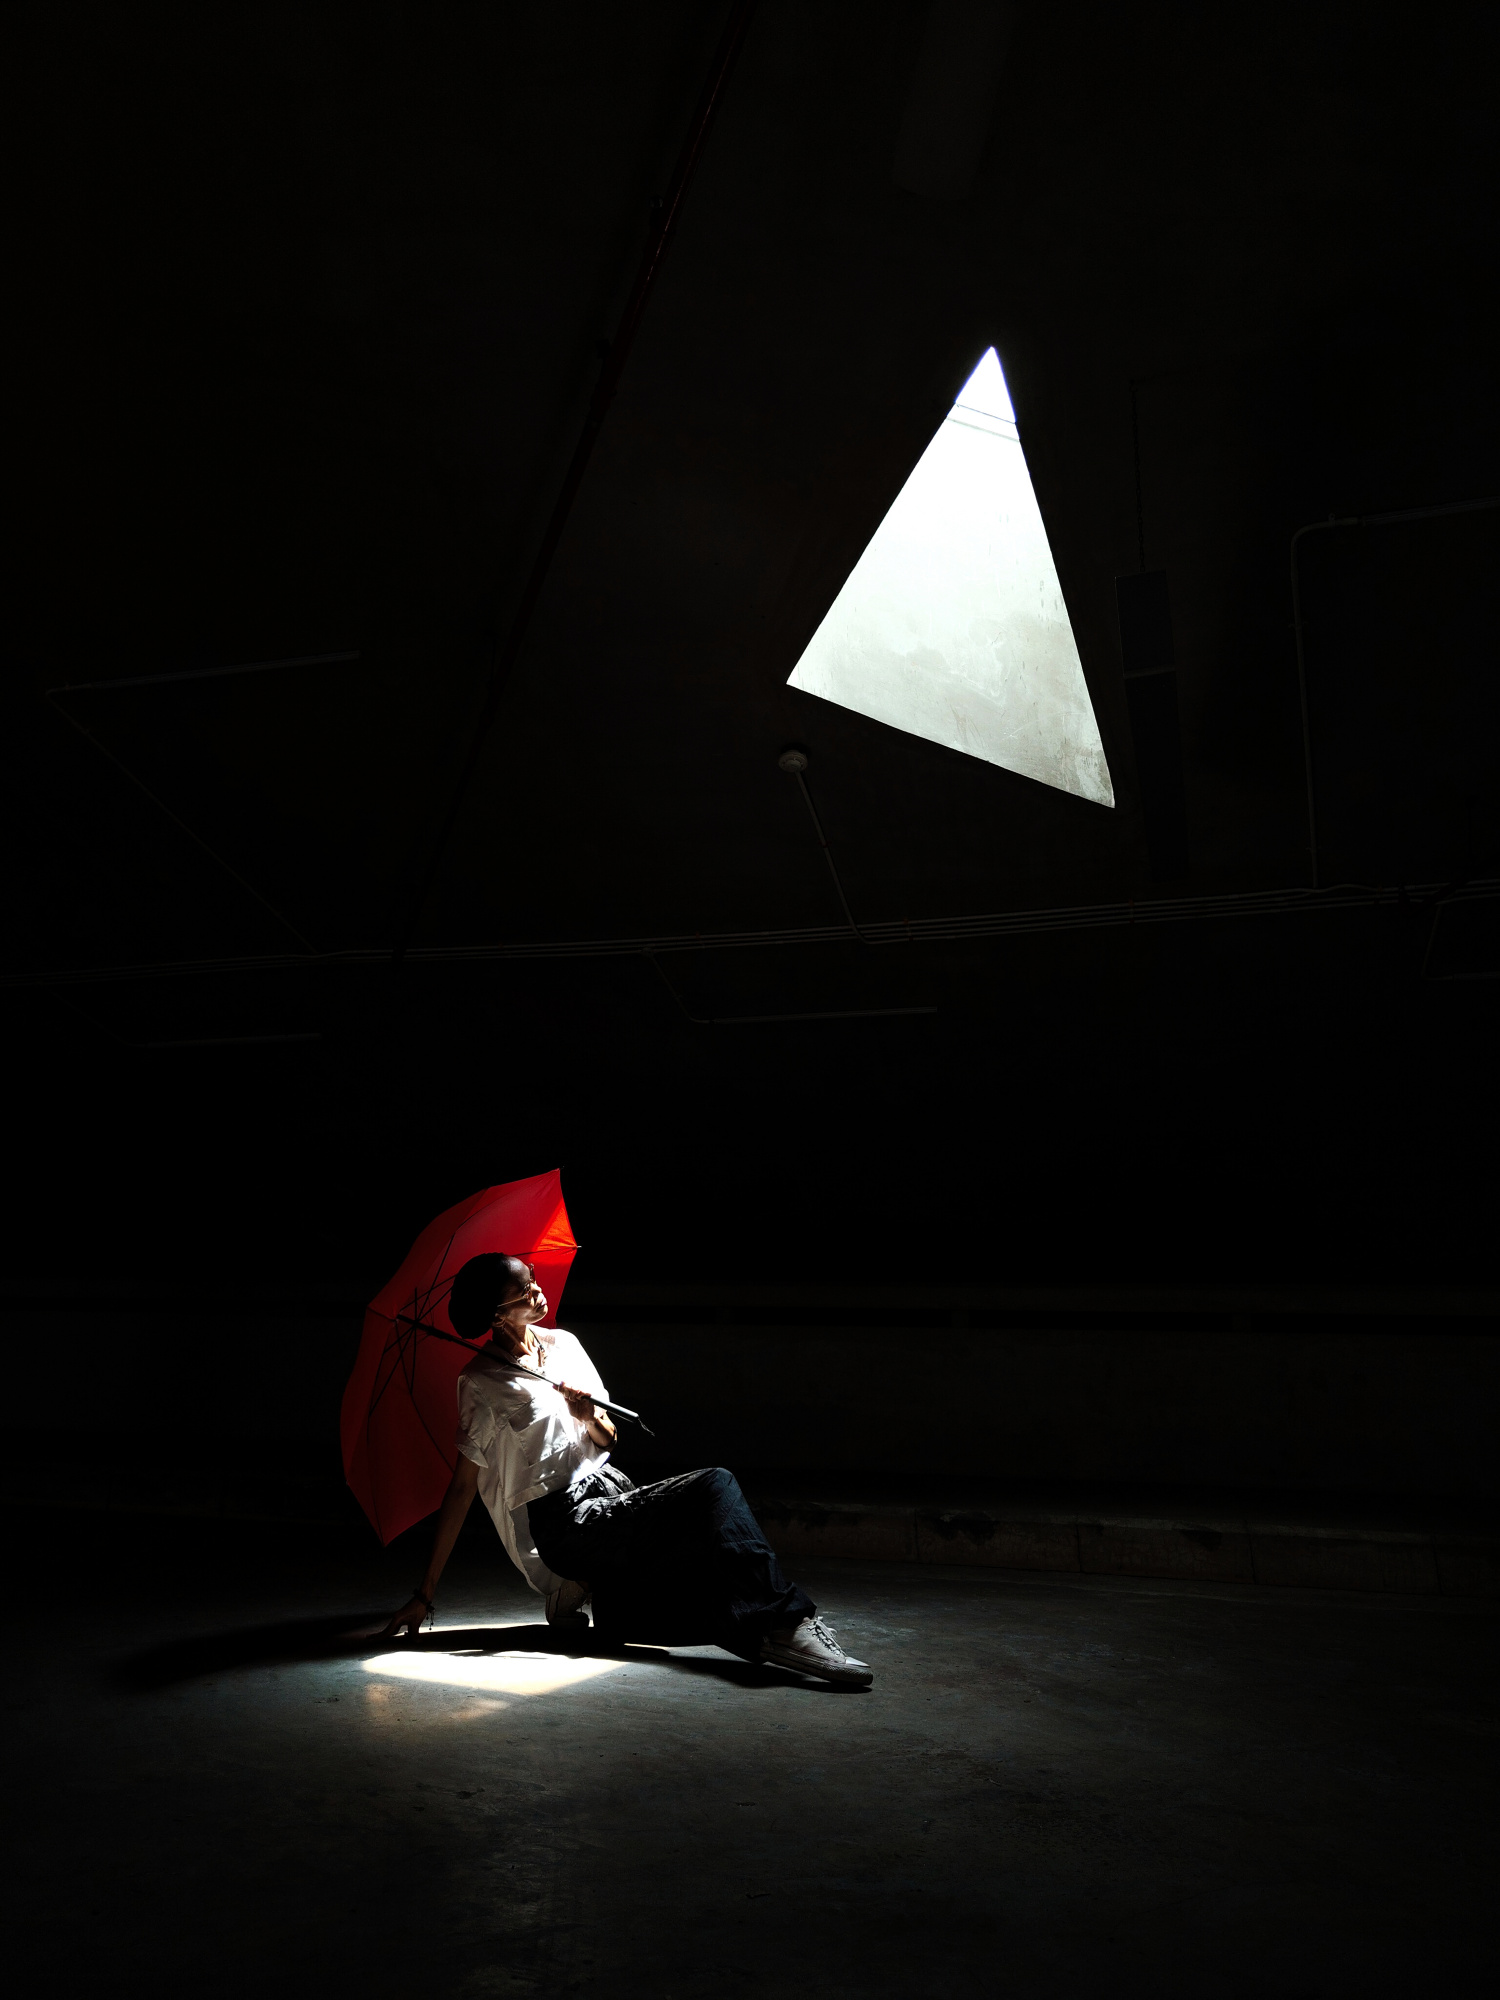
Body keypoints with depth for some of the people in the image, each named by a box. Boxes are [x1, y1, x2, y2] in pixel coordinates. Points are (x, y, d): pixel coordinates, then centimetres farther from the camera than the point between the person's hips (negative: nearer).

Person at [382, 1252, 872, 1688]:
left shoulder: (563, 1343, 11)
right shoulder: (482, 1383, -6)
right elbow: (462, 1488, -4)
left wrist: (592, 1417, -8)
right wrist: (426, 1591, -7)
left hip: (609, 1493, 7)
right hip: (561, 1523, -7)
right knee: (714, 1487, -26)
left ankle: (578, 1593, 1)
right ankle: (786, 1626, -31)